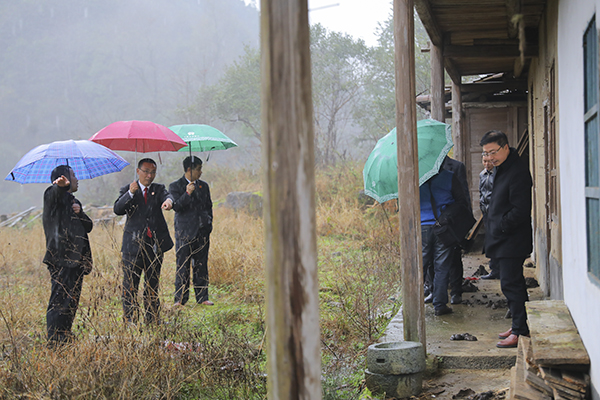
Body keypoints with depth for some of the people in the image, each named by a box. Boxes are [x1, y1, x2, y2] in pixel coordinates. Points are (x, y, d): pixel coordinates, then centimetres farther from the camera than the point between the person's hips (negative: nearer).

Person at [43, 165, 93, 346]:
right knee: (60, 300, -10)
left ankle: (65, 339, 20)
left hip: (76, 260, 9)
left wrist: (80, 213, -3)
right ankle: (54, 342, -9)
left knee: (72, 301, 12)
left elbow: (89, 227, 16)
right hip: (61, 258, -9)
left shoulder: (74, 201, 25)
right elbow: (56, 193, -27)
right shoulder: (53, 195, 0)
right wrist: (61, 185, -50)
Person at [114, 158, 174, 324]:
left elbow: (167, 196, -12)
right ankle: (130, 320, 4)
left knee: (153, 284, 11)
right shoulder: (127, 190, 5)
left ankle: (152, 319, 19)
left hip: (155, 245, 3)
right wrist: (130, 194, -25)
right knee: (130, 284, -2)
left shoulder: (158, 189, 11)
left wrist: (169, 201, -36)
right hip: (133, 245, -3)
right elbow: (117, 210, -10)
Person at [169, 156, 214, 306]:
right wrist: (187, 194, -25)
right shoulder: (175, 186, -1)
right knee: (183, 266, -3)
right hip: (185, 232, -4)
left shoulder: (204, 186, 14)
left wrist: (208, 225, 11)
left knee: (201, 265, 6)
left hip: (202, 232, 4)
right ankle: (180, 298, 3)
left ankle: (202, 297, 11)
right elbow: (176, 207, -13)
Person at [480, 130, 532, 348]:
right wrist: (493, 230, 13)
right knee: (512, 283, 16)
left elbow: (520, 211, -22)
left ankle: (519, 330, -4)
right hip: (502, 240, 10)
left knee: (511, 283, -8)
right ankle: (520, 324, 25)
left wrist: (500, 227, -15)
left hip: (512, 241, -10)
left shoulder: (518, 172, -18)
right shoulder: (502, 169, 14)